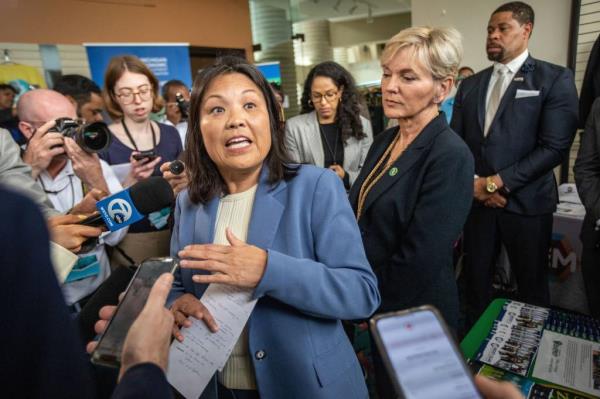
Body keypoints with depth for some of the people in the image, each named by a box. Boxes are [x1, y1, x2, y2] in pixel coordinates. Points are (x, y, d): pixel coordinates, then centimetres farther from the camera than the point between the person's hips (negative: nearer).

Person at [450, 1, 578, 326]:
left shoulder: (555, 79, -2)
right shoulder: (470, 85, 11)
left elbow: (555, 147, -11)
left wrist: (497, 182, -15)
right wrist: (474, 182, -8)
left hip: (526, 202, -3)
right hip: (476, 199, 4)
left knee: (531, 287, 12)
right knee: (475, 282, 13)